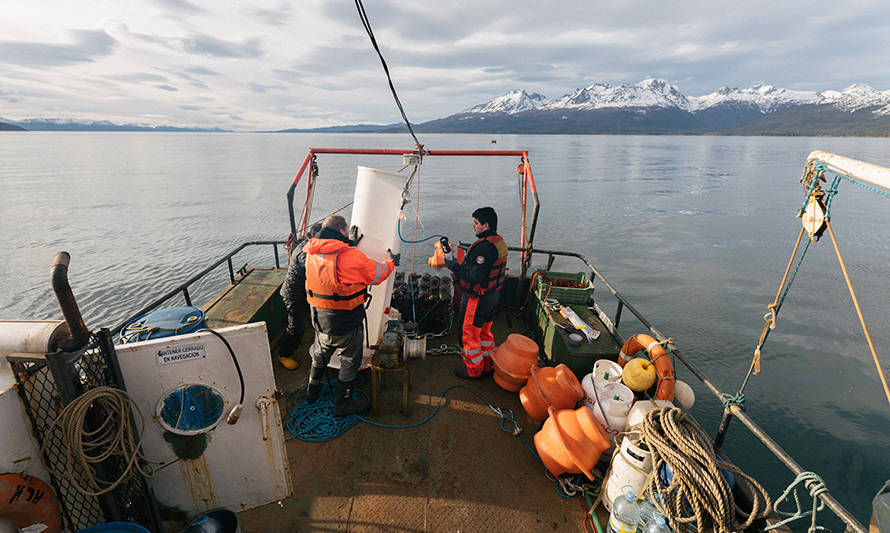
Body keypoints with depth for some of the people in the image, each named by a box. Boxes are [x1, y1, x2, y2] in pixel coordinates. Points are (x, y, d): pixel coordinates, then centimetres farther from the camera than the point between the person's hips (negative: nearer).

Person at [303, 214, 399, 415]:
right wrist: (391, 262, 9)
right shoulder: (351, 256, -23)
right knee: (350, 361, 16)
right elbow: (376, 274, -10)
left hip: (319, 318, 6)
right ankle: (342, 403, 30)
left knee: (321, 353, 30)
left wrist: (349, 245, 22)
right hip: (345, 323, -6)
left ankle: (313, 390, 49)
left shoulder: (312, 253, -4)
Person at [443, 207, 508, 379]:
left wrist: (452, 265, -23)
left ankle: (474, 370, 24)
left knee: (469, 333, 8)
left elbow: (475, 276, -30)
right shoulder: (499, 242, 5)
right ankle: (487, 365, 38)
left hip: (477, 299, -10)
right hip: (493, 295, 10)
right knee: (484, 331, 23)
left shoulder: (485, 247, -27)